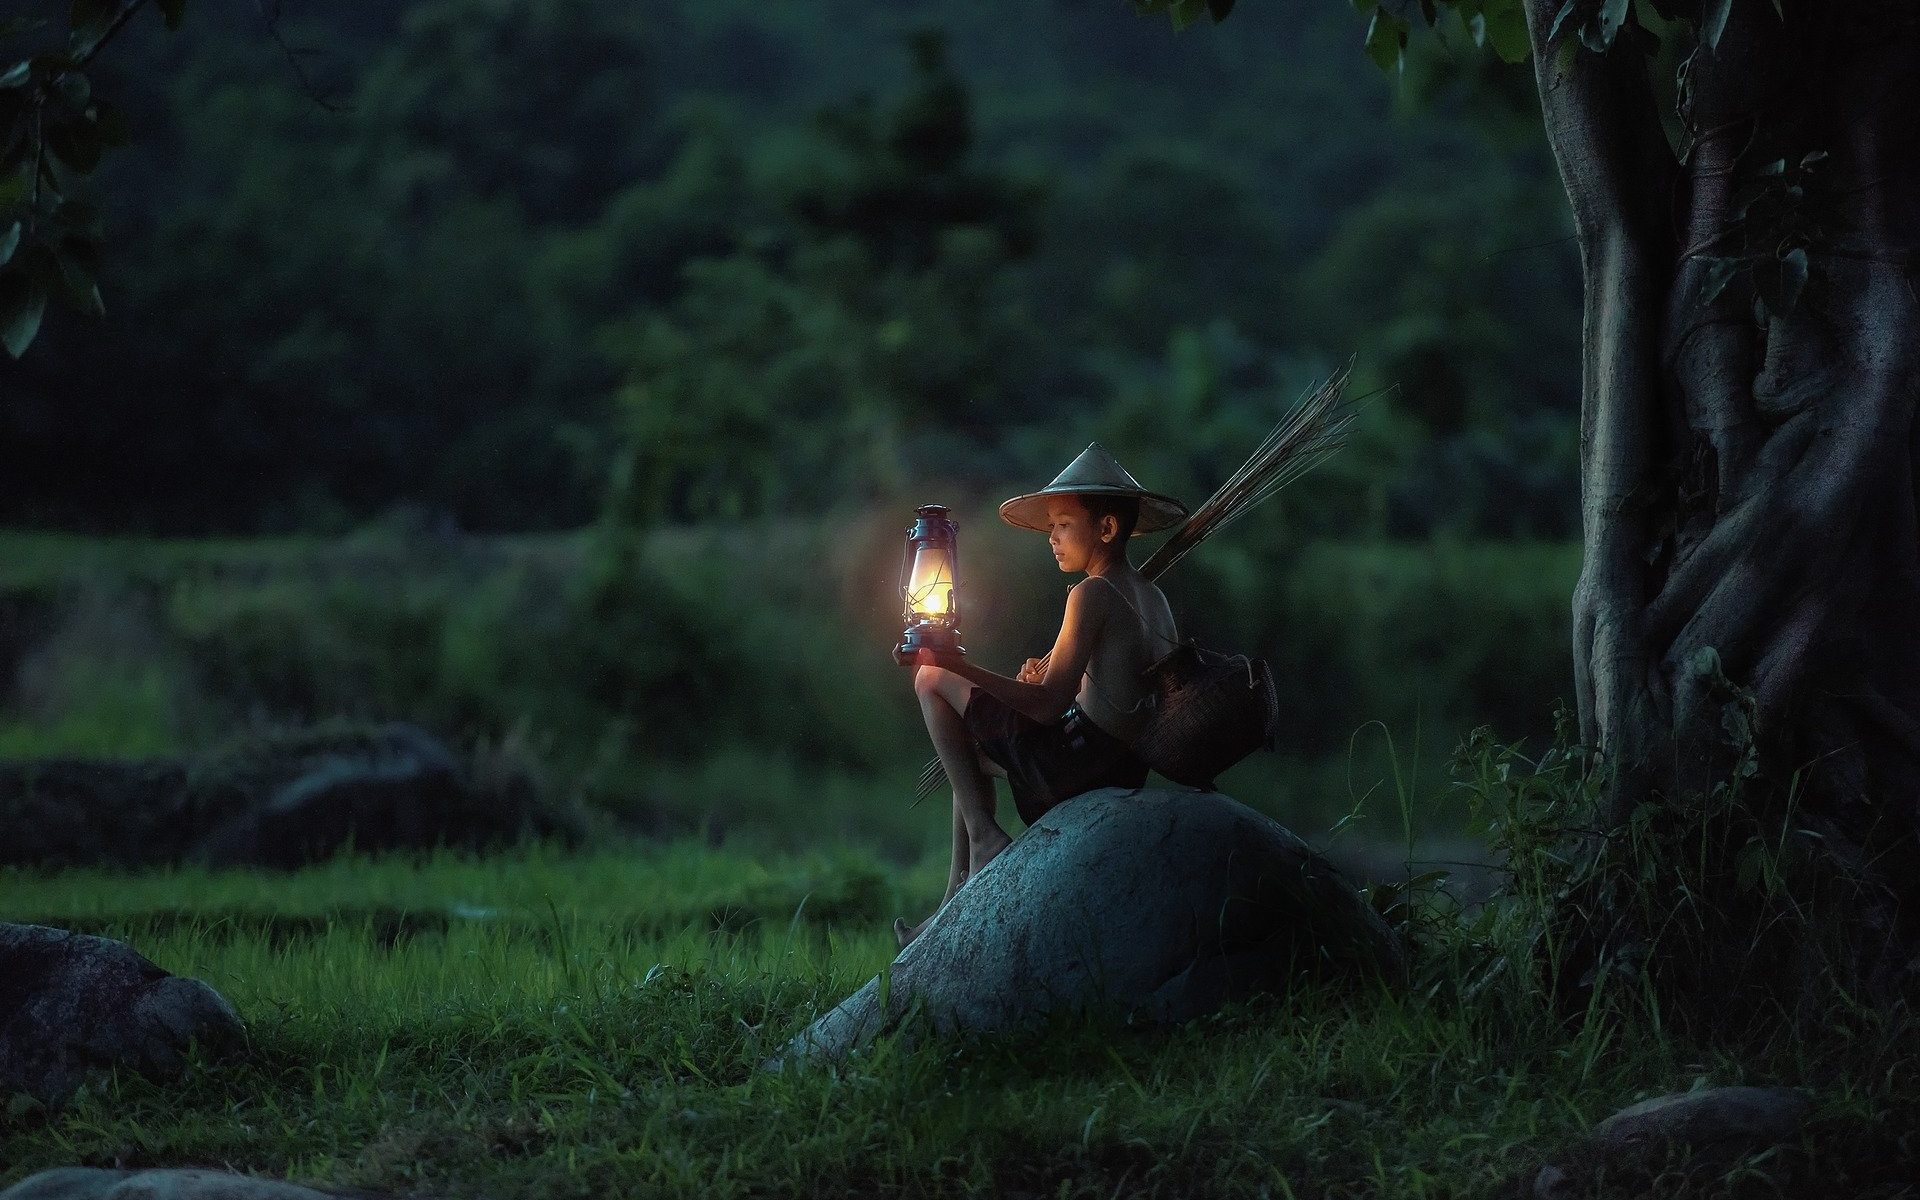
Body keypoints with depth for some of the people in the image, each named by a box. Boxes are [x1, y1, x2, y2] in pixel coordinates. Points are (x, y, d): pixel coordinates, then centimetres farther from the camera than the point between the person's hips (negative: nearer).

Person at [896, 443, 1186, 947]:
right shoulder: (1153, 596, 12)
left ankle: (982, 832, -1)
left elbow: (1048, 706, -21)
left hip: (1076, 758, -9)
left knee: (933, 682, 1)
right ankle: (955, 903, 28)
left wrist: (958, 665, -23)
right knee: (973, 754, 32)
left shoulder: (1092, 593, -14)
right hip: (1128, 769, 9)